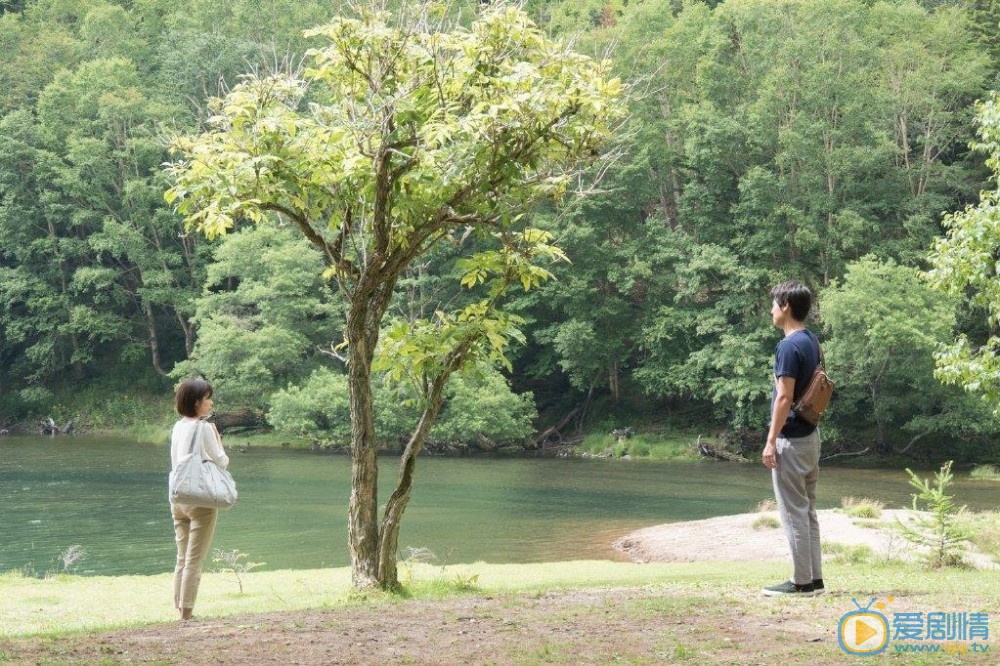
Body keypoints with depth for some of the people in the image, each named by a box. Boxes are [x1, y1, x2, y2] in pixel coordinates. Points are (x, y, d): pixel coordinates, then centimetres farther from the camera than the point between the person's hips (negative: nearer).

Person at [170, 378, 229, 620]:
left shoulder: (178, 427, 9)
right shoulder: (204, 428, -13)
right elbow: (221, 462, -8)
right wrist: (218, 440, 7)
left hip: (178, 499, 7)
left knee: (182, 559, 13)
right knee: (194, 561, -2)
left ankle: (178, 608, 13)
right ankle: (186, 612, -1)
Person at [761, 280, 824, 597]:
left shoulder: (789, 346, -18)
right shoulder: (811, 341, 12)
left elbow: (784, 397, -21)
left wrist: (771, 441, -17)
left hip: (791, 440, -10)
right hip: (810, 435, 10)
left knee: (794, 512, -4)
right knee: (806, 510, 13)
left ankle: (801, 582, 1)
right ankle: (814, 578, 17)